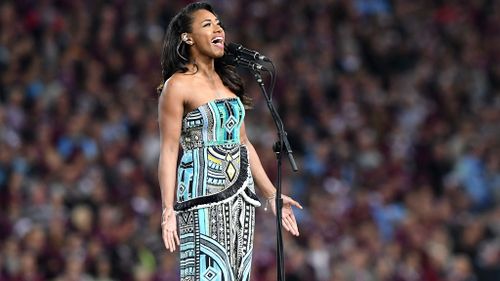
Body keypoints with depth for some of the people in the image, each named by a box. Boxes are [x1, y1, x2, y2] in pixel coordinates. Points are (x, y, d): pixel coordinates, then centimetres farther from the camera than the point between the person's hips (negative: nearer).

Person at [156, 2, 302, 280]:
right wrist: (168, 210, -17)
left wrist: (272, 194, 18)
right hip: (203, 194, -7)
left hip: (240, 194, 7)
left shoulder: (228, 81, 16)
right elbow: (169, 150, -9)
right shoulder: (178, 86, -5)